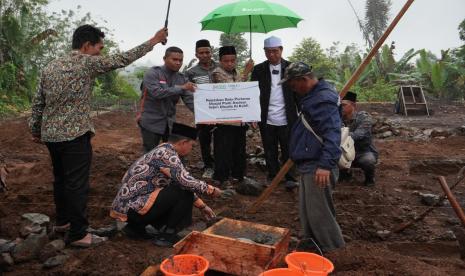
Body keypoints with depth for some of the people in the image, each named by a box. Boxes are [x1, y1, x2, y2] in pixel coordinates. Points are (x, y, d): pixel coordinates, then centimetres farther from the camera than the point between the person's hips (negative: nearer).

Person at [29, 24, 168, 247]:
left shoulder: (50, 67, 11)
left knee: (60, 179, 20)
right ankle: (78, 234, 6)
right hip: (75, 135, -8)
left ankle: (63, 221, 34)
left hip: (50, 134, 8)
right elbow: (122, 59, -6)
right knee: (77, 184, -2)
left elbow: (38, 103, 13)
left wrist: (35, 130, 22)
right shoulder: (87, 62, -9)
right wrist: (153, 41, 2)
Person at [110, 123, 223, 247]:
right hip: (134, 208, -10)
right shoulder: (167, 152, -15)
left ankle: (136, 226, 17)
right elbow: (186, 182, -24)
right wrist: (211, 189, -7)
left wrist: (202, 206, 20)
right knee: (184, 192, -12)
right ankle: (166, 235, -1)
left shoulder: (163, 151, 14)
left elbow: (182, 183, 20)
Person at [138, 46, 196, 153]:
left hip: (170, 123, 5)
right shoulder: (152, 73, -12)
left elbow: (189, 100, -5)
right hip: (151, 122, -5)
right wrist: (181, 88, -29)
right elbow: (156, 93, -27)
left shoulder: (181, 78, 3)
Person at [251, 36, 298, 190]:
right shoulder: (259, 70, 5)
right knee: (270, 152, 10)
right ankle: (273, 176, 24)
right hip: (266, 119, 1)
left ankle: (290, 178, 15)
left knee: (288, 151, 4)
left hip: (286, 119, -1)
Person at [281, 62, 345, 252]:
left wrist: (325, 165, -34)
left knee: (319, 212, -1)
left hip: (318, 167, -11)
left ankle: (334, 251, 15)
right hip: (308, 164, 11)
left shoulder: (324, 99, -18)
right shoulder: (312, 96, 15)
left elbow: (332, 134, -28)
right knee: (307, 210, 19)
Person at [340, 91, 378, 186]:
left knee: (368, 160, -37)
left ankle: (369, 177, -1)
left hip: (365, 152, -4)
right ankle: (346, 172, 10)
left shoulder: (364, 117, -17)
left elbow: (357, 135, -34)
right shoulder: (341, 119, -4)